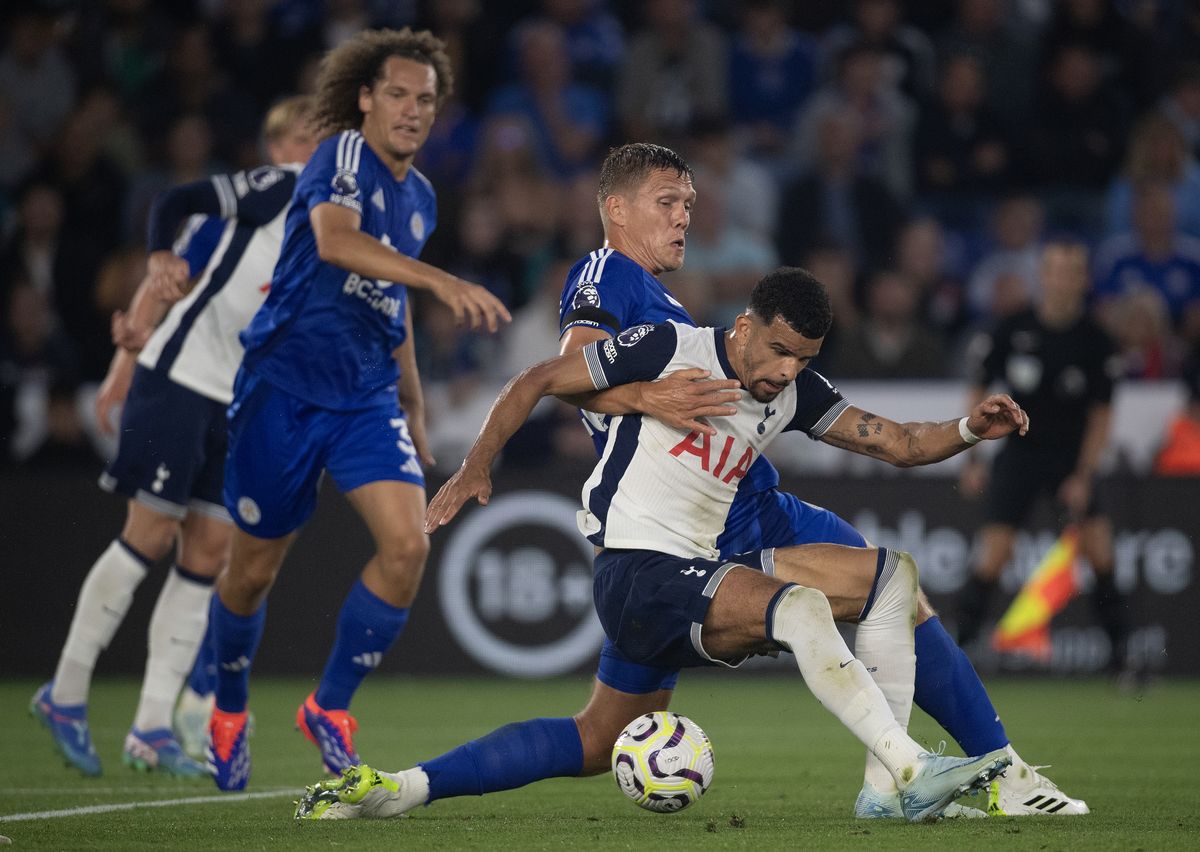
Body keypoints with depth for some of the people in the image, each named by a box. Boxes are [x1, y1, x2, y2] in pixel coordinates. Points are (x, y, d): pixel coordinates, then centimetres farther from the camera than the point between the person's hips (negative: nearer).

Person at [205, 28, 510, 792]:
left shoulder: (419, 196, 13)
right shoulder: (343, 156, -11)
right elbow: (335, 241, -32)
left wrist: (414, 409, 28)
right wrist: (443, 281, -42)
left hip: (367, 397, 6)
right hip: (286, 386, -6)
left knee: (407, 544, -14)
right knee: (255, 569, 5)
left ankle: (331, 707, 2)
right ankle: (229, 713, 30)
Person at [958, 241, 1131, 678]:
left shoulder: (1096, 342, -6)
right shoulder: (1011, 332, -8)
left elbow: (1100, 414, -1)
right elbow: (979, 395, 2)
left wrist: (1084, 476, -9)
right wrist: (972, 458, -2)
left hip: (1072, 457, 1)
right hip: (1019, 451, -1)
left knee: (1100, 550, -11)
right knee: (994, 553, -10)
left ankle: (1123, 655, -2)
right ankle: (958, 648, 2)